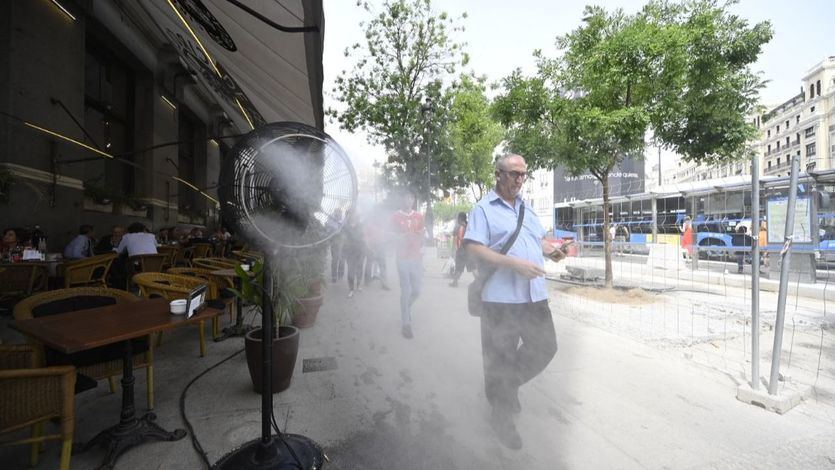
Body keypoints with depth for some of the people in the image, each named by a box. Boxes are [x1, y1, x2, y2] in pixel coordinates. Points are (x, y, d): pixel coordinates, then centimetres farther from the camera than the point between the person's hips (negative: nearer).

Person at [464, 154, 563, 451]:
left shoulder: (527, 209, 18)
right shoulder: (484, 209, -5)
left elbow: (540, 240, 24)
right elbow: (474, 250, -15)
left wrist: (552, 250, 1)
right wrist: (515, 264, -22)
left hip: (535, 296, 7)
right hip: (501, 299, -6)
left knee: (546, 347, 14)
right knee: (499, 360, 7)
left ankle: (510, 385, 39)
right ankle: (501, 417, 31)